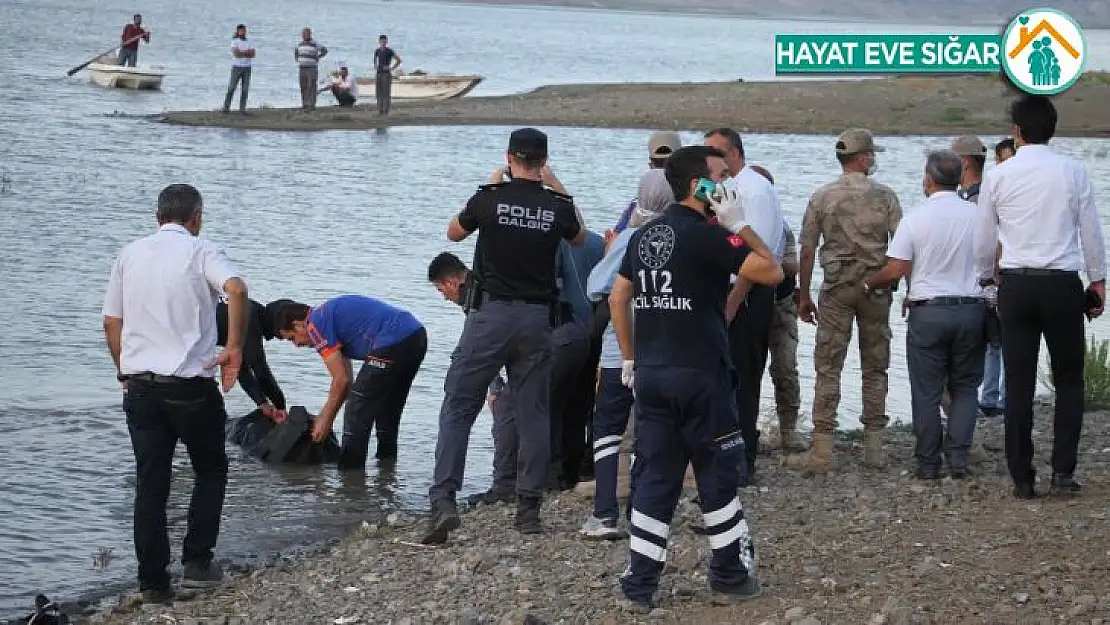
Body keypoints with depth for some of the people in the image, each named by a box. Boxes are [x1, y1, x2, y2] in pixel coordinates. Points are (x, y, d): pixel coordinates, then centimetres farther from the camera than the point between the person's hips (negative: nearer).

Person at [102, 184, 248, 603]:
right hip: (191, 386, -4)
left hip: (139, 384, 4)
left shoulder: (130, 255, 11)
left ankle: (153, 582, 6)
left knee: (150, 483, 7)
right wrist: (234, 348, -16)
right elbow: (236, 289, -23)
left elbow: (111, 323, 13)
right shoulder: (201, 251, -3)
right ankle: (197, 561, 11)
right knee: (211, 470, 17)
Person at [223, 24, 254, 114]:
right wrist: (247, 53, -9)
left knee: (245, 89, 0)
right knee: (231, 88, -5)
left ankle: (242, 108, 1)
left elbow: (253, 54, 0)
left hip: (247, 67, 4)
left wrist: (241, 53, -14)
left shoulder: (248, 42, 12)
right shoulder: (234, 41, -1)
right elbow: (236, 53, -16)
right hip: (237, 66, -4)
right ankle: (226, 107, -2)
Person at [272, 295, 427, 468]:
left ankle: (350, 471, 5)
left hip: (393, 342, -10)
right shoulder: (328, 313, 27)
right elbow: (346, 379, 29)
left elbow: (342, 380, -4)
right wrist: (323, 416, 31)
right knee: (386, 408, 25)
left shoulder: (315, 325, -2)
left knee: (357, 410, 2)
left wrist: (325, 421, 7)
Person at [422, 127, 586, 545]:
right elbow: (580, 238, 22)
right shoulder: (557, 206, -2)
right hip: (537, 318, 2)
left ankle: (443, 501, -11)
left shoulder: (489, 199, -8)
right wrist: (558, 189, 21)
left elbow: (454, 232, 12)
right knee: (534, 413, 9)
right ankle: (529, 508, 10)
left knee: (458, 408, 1)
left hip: (490, 313, -2)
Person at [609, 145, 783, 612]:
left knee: (653, 477, 7)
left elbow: (618, 298, 17)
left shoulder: (644, 236, 11)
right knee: (718, 474, 7)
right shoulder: (707, 235, -12)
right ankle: (730, 575, 15)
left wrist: (630, 358, 23)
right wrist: (738, 226, -7)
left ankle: (639, 584, 4)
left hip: (651, 375, 6)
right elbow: (771, 272, -16)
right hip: (700, 376, -6)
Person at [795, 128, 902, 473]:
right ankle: (874, 444, 10)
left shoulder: (821, 197, 0)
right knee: (875, 367, 9)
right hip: (876, 286, 0)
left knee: (828, 367, 0)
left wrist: (804, 296, 9)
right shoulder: (884, 196, -2)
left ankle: (822, 447, -6)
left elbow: (807, 251, 1)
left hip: (836, 287, 0)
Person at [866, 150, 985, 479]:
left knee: (926, 391, 6)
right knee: (965, 387, 11)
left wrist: (868, 284, 9)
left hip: (927, 312, -2)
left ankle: (928, 463, 8)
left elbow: (896, 270, -10)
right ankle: (958, 458, 2)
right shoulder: (977, 215, -1)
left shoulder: (915, 219, -8)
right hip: (970, 308, 2)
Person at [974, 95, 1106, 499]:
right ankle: (1063, 471, 4)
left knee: (1019, 382, 6)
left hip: (1015, 284, 1)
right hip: (1062, 284, -1)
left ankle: (1022, 478, 8)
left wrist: (987, 277, 25)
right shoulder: (1072, 172, -2)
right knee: (1069, 379, 12)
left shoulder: (998, 176, 0)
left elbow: (984, 242, 7)